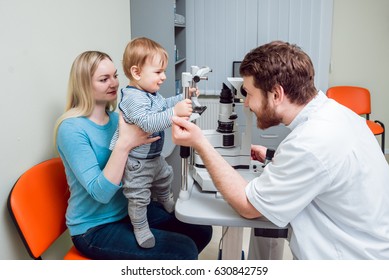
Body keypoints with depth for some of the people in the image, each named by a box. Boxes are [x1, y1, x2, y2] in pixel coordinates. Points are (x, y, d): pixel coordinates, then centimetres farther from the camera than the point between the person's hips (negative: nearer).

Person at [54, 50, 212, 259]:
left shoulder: (116, 118, 2)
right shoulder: (71, 128, -19)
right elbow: (100, 192, -25)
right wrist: (124, 143, -33)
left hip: (130, 209, 7)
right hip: (95, 228, -7)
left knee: (201, 230, 2)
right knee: (184, 251, -18)